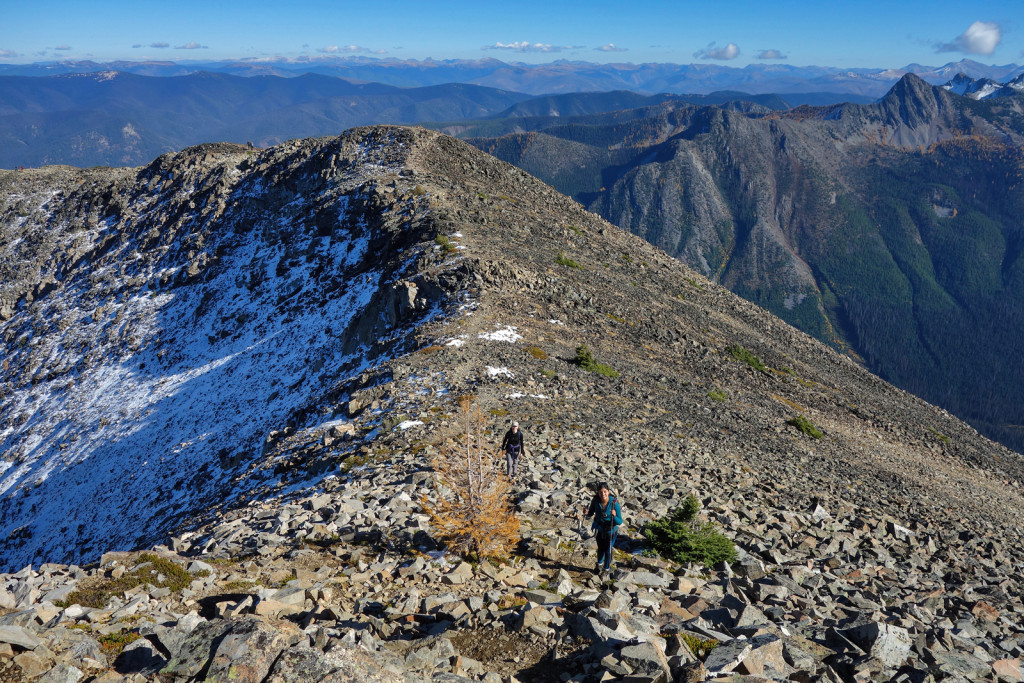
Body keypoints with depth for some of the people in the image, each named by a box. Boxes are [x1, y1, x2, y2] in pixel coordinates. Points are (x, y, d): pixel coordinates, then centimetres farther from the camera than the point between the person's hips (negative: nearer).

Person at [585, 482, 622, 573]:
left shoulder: (614, 503, -29)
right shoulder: (595, 501, -21)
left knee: (608, 550, 12)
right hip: (599, 529, 3)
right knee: (600, 548, 23)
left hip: (611, 530, -3)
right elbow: (590, 514, -3)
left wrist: (614, 516, -43)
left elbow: (619, 522, -23)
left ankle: (607, 568, 39)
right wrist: (587, 513, -25)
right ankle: (599, 564, 52)